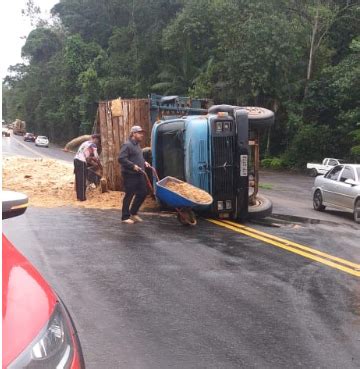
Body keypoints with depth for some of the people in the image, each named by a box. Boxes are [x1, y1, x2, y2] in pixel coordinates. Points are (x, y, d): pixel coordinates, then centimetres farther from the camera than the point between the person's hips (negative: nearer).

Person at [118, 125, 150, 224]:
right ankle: (125, 217, 8)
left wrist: (144, 162, 14)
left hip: (139, 174, 9)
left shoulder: (137, 145, 17)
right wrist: (133, 166, -23)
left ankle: (133, 213, 25)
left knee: (143, 193, 12)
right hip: (130, 175, -9)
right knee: (129, 195, -3)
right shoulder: (127, 145, -13)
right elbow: (121, 159, -21)